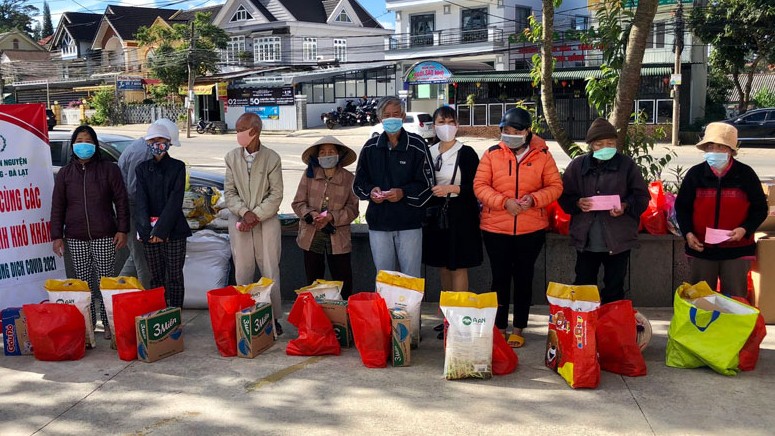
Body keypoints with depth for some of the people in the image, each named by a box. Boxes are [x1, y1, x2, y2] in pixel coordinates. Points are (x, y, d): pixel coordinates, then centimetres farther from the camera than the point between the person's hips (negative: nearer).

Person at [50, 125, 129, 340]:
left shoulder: (109, 169, 2)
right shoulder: (65, 173, 10)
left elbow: (121, 201, 1)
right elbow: (57, 207, 10)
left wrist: (122, 230, -5)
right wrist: (57, 236, 4)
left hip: (104, 236, -2)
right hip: (75, 238, 3)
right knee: (83, 282, 5)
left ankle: (109, 323, 9)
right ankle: (87, 324, 14)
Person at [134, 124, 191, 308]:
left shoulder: (177, 167, 2)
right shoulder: (142, 169, 10)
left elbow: (175, 200, -7)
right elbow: (140, 201, 1)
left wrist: (162, 229, -14)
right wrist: (147, 230, -11)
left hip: (173, 230, -2)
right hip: (149, 231, 2)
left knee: (174, 277, 0)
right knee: (156, 278, 6)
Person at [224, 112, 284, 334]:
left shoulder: (272, 158, -5)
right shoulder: (232, 157, 3)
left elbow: (276, 194, -6)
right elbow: (229, 192, 3)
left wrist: (256, 215, -14)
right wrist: (244, 212, -12)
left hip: (267, 220, -2)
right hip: (239, 220, 2)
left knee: (270, 271, 2)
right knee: (242, 270, 7)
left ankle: (274, 317, 12)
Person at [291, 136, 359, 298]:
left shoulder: (348, 178, -3)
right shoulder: (309, 175, 0)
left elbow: (352, 208, -3)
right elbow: (298, 203, 2)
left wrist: (331, 217, -18)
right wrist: (311, 214, -18)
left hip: (338, 239, -1)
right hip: (311, 236, 2)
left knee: (344, 285, 3)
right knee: (313, 283, 13)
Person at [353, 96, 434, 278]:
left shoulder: (417, 145, -3)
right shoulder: (371, 147, 7)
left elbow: (427, 183, -3)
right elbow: (359, 182, 13)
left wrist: (403, 192, -18)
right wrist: (370, 191, -8)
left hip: (409, 223, -3)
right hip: (378, 222, 3)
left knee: (411, 277, 4)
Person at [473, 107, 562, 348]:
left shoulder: (542, 155, 0)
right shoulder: (491, 154, -1)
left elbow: (555, 186, 1)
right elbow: (480, 185, -6)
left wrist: (534, 199, -18)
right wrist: (504, 202, -20)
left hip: (531, 229, 0)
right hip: (495, 228, 0)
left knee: (523, 278, 9)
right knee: (500, 278, 8)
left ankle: (518, 330, 21)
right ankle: (500, 328, 20)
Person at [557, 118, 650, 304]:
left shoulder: (627, 165, -1)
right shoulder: (578, 165, 3)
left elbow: (642, 197, 1)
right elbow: (564, 196, 5)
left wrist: (626, 206, -18)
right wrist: (577, 203, -15)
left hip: (617, 241, -1)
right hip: (586, 241, 1)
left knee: (614, 290, 10)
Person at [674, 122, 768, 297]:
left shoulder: (746, 174, -4)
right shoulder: (695, 174, -2)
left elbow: (760, 208, 3)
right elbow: (682, 206, 7)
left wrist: (745, 229, -14)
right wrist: (688, 233, -7)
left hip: (736, 250, -1)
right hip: (701, 249, 1)